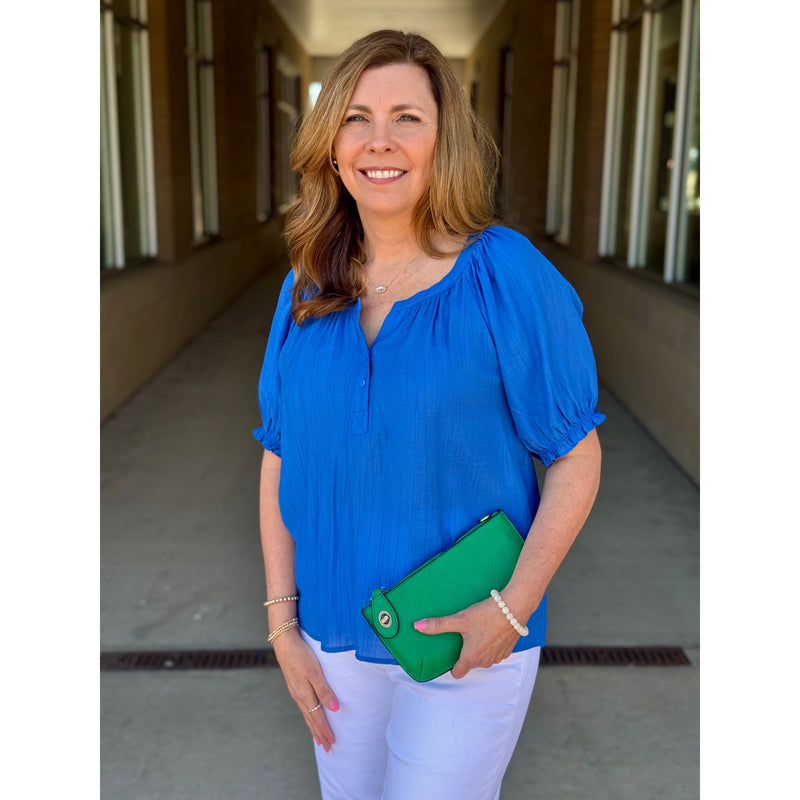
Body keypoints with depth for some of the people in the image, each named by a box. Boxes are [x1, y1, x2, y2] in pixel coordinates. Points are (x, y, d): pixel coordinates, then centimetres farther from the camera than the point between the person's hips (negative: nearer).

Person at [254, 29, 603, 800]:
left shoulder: (504, 274, -14)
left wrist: (513, 607, -18)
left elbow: (575, 458, -10)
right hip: (333, 634, 5)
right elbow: (280, 460, 3)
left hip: (468, 643, -4)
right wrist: (281, 622, 1)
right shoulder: (307, 289, -1)